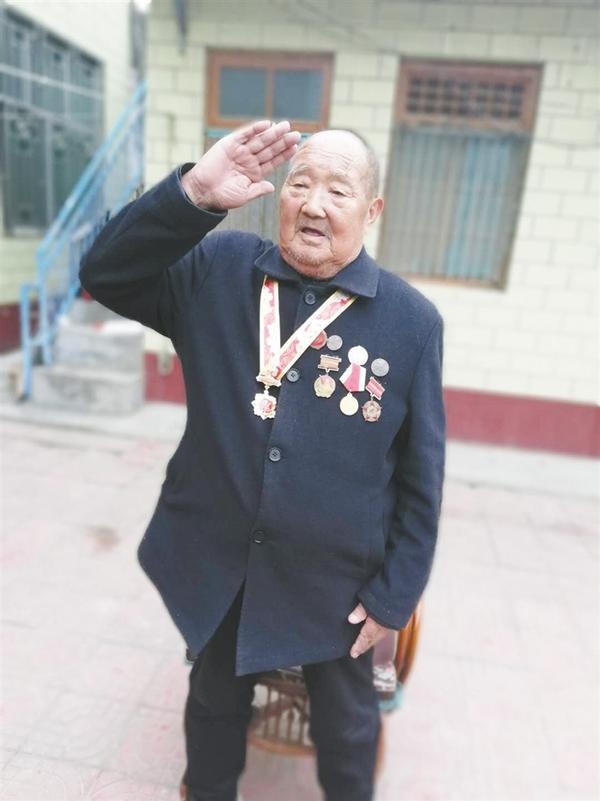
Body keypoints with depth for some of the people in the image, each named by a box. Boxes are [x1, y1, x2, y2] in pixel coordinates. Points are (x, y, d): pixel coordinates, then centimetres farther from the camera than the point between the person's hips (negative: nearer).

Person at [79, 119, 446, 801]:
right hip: (215, 566, 2)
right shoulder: (216, 268, -7)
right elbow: (105, 275, -12)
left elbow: (420, 478, -8)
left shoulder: (413, 321, -13)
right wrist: (192, 194, -26)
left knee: (345, 727, 25)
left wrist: (394, 595, -4)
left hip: (338, 585, -1)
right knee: (214, 701, 29)